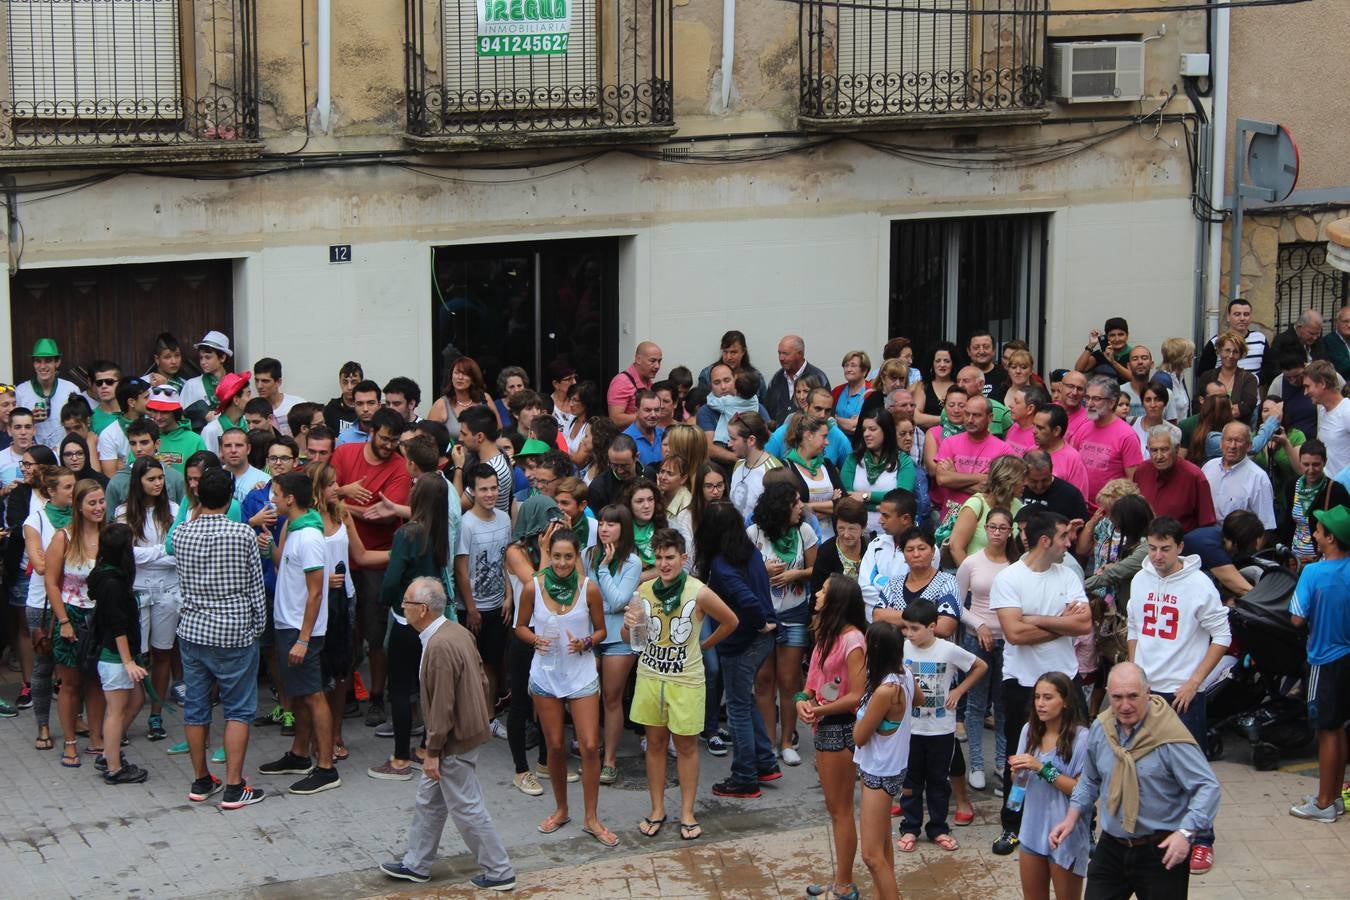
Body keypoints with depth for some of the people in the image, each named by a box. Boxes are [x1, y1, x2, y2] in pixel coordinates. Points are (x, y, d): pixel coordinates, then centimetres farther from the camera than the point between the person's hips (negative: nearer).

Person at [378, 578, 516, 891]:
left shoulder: (439, 646, -27)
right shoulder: (458, 631, 4)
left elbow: (442, 706, -25)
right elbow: (481, 679, 12)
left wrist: (433, 751, -18)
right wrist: (482, 715, 21)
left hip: (454, 740, -10)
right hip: (469, 728, 10)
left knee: (466, 808, 2)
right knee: (429, 800, 20)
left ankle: (499, 873, 11)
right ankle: (416, 865, 31)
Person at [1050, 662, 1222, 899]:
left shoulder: (1170, 736, -19)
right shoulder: (1100, 729, 1)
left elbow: (1208, 787, -21)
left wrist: (1186, 832, -31)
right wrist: (1072, 817, 8)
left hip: (1161, 851, -5)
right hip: (1111, 847, 5)